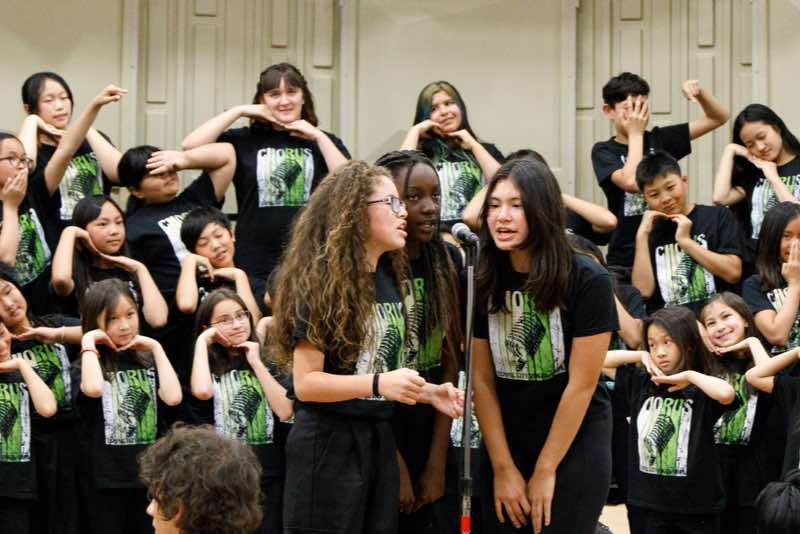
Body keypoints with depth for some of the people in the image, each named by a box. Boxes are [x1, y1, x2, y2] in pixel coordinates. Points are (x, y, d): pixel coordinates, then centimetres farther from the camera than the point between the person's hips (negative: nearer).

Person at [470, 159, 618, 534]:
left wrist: (545, 470, -11)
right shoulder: (484, 282, -3)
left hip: (575, 445, -4)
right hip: (506, 443, 4)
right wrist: (503, 467, -6)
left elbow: (581, 385, -14)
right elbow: (482, 381, -2)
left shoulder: (588, 281, -16)